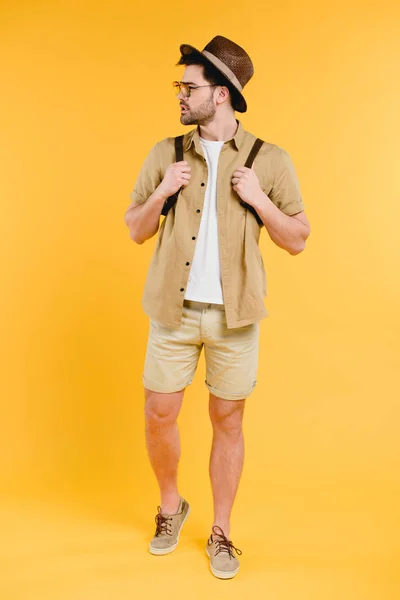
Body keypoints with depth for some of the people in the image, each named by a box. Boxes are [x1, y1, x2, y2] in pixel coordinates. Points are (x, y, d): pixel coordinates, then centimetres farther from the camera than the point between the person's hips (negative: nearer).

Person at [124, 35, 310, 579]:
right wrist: (161, 193, -9)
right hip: (173, 310, 2)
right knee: (159, 415, 6)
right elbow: (135, 231, 9)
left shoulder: (270, 160, 0)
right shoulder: (165, 155, 5)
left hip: (234, 315, -1)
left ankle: (221, 533, 29)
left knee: (228, 421, 8)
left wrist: (259, 200, -14)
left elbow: (297, 240, 1)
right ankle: (171, 507, 36)